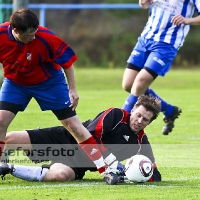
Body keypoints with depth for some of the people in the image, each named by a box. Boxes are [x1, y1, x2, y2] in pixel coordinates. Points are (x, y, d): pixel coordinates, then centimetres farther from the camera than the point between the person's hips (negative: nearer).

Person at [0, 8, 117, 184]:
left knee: (73, 124, -3)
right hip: (15, 83, 2)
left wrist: (72, 89, -13)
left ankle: (105, 170, 1)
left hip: (49, 82, -2)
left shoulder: (45, 38, -32)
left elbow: (67, 60, -17)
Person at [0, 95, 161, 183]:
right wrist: (112, 161, -27)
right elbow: (91, 136, -18)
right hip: (66, 138, -2)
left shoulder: (141, 143, 1)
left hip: (80, 162, 2)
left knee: (61, 175, -37)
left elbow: (155, 175, 0)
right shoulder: (116, 115, -8)